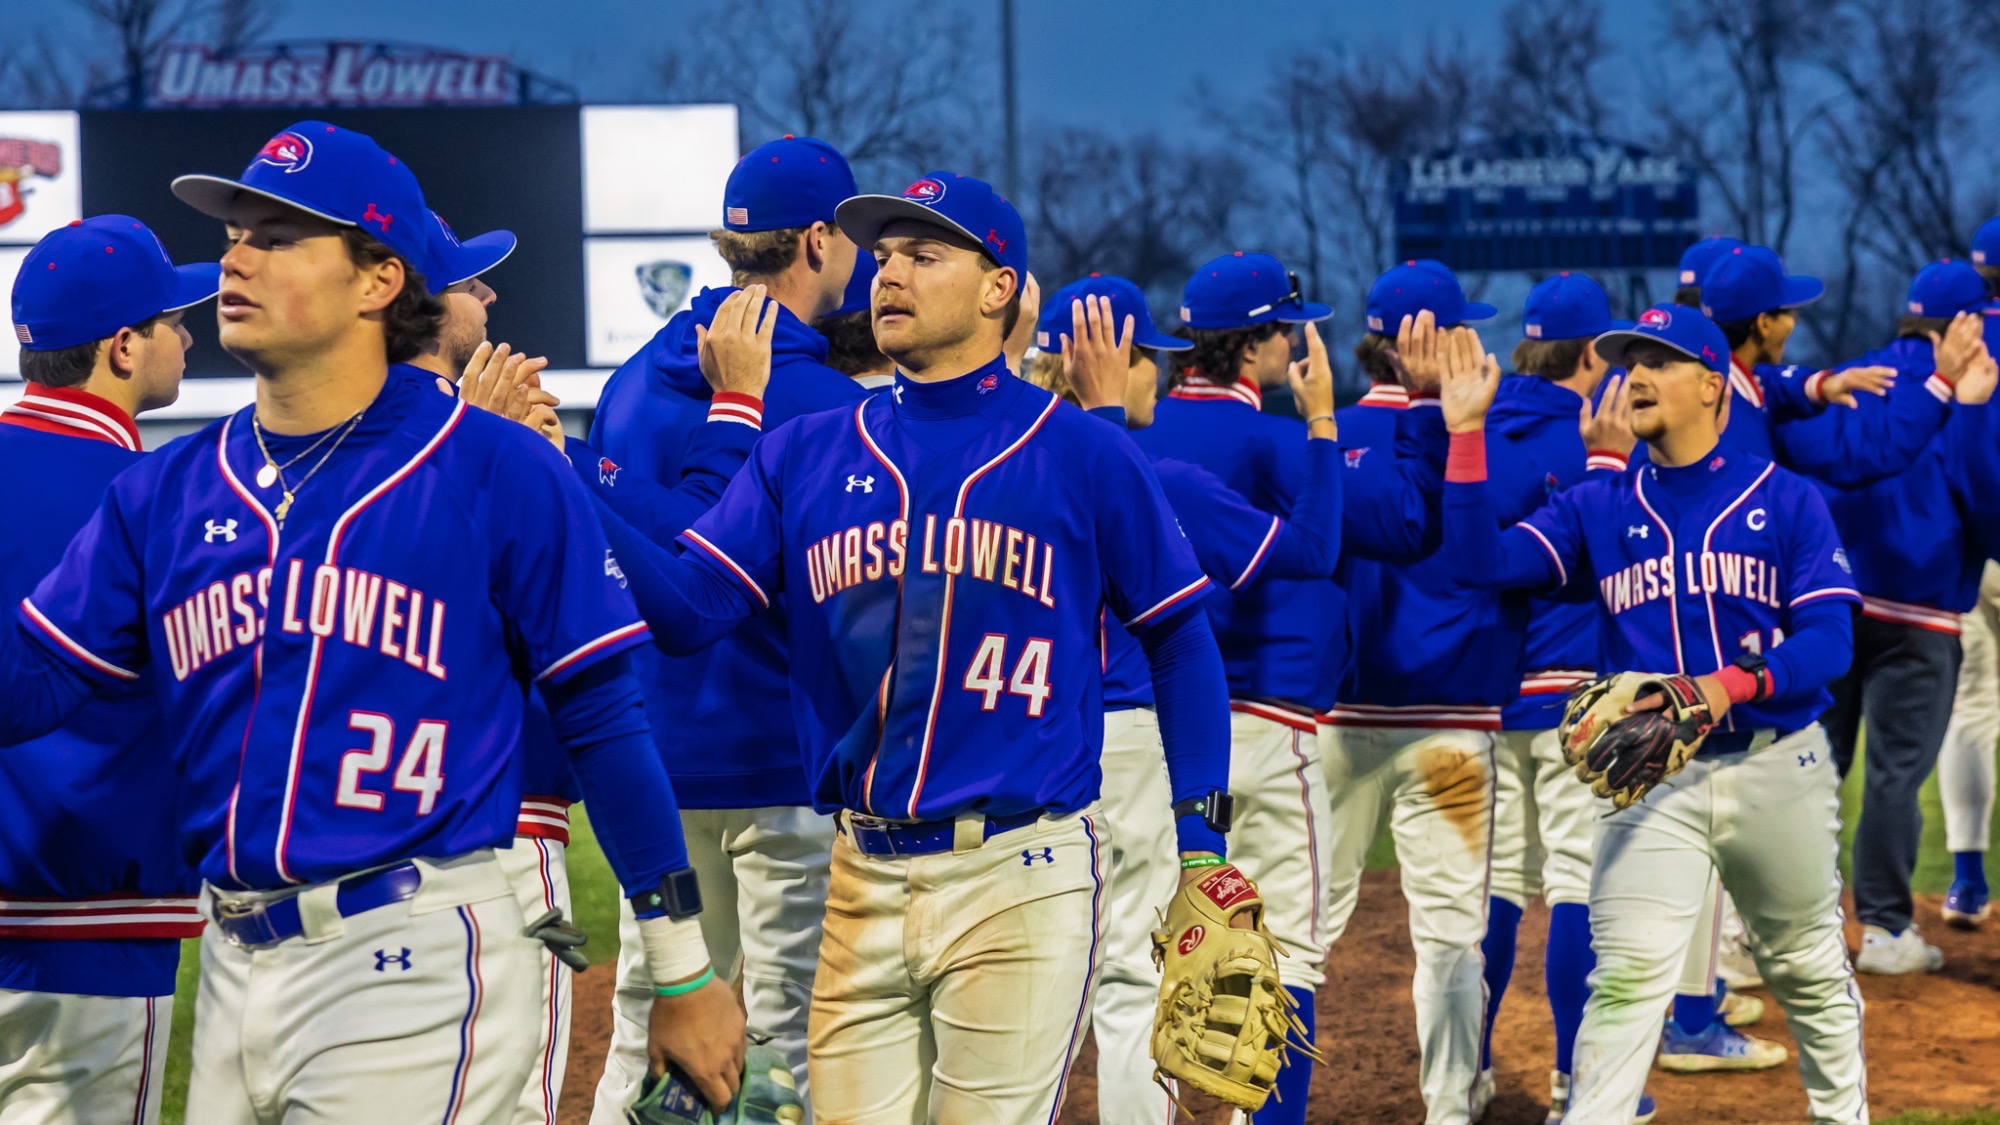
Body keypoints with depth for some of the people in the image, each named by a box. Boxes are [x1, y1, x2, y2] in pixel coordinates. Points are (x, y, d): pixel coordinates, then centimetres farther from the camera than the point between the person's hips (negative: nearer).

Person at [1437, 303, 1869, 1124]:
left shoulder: (1786, 500, 1)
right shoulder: (1598, 508, 7)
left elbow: (1829, 636, -7)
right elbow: (1484, 562, -6)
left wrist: (1731, 685, -25)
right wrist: (1467, 434, -13)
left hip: (1776, 766, 0)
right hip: (1649, 776, 0)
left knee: (1806, 967, 15)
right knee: (1627, 977, -11)